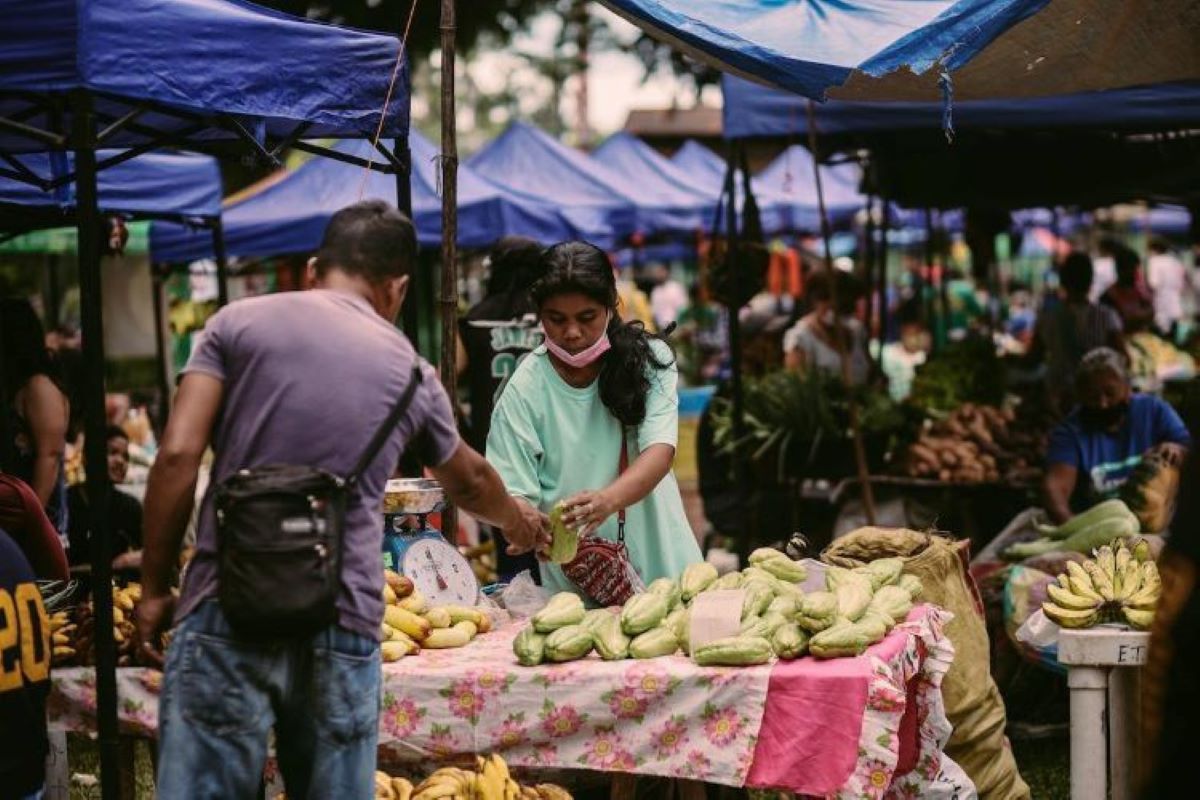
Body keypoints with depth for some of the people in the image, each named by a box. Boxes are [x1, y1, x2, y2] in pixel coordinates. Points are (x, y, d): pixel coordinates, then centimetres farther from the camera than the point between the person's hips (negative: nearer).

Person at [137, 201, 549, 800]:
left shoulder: (239, 322, 6)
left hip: (227, 612, -2)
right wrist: (519, 524, 52)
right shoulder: (411, 372, 13)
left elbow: (178, 454, -3)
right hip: (344, 628, 2)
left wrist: (154, 588, 4)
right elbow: (469, 481, 31)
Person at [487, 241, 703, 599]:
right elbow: (513, 492, -5)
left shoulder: (648, 358, 0)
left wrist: (609, 499, -31)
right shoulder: (526, 389, -2)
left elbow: (660, 449, -12)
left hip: (660, 560, 1)